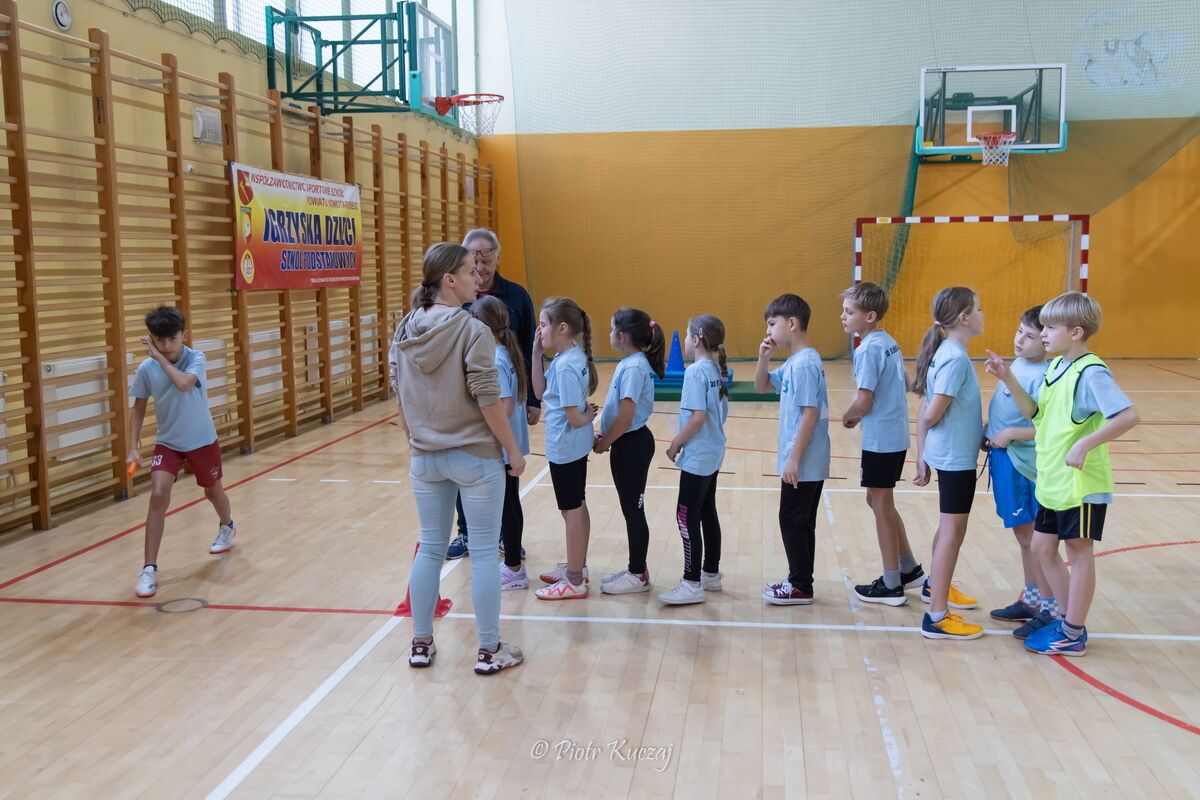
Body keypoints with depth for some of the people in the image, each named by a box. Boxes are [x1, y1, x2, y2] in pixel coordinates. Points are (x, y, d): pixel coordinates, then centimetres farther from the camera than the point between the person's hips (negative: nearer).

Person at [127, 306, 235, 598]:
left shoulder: (196, 358, -18)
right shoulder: (146, 369, -13)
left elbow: (183, 383, -39)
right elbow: (138, 406, -1)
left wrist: (159, 356, -33)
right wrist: (133, 447, -6)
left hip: (202, 440, 0)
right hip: (167, 442, 1)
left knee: (213, 491, 19)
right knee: (158, 495, -18)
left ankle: (227, 526, 55)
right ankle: (149, 569, -14)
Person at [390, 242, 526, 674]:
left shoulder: (404, 332, 3)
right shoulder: (472, 331, -16)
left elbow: (401, 401, 8)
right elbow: (488, 401, -17)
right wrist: (514, 450, -6)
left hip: (425, 459, 6)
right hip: (474, 457, -6)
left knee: (430, 548, 16)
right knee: (484, 552, 5)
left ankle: (421, 644, 25)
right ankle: (489, 650, 14)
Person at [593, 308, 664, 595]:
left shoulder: (634, 367, -20)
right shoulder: (630, 364, 9)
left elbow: (626, 416, -23)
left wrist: (604, 442, -12)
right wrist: (604, 434, 9)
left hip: (631, 445, -10)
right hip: (627, 443, 10)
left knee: (633, 510, 0)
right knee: (631, 509, 16)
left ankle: (638, 576, 11)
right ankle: (636, 567, 27)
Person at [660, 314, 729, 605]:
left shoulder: (696, 371, -18)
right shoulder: (718, 370, 8)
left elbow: (697, 417, -24)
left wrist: (675, 444, -12)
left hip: (697, 457, -9)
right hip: (714, 453, 9)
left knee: (687, 518, -3)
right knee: (707, 514, 16)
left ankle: (692, 584, 0)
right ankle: (711, 573, 26)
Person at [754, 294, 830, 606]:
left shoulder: (805, 363, -19)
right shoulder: (793, 363, 11)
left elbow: (811, 414, -23)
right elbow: (761, 387, 21)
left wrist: (793, 459, -21)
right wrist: (764, 357, 3)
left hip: (803, 463, -9)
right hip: (808, 462, 9)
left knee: (793, 520, 0)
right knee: (800, 521, 15)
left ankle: (800, 586, 9)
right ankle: (799, 581, 24)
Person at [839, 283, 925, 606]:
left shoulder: (868, 349, -18)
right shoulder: (890, 342, 8)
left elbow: (863, 403, -21)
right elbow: (905, 385, 17)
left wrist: (847, 417, -2)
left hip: (880, 440, -9)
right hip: (895, 436, 9)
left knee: (881, 507, 3)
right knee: (880, 503, 20)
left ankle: (891, 585, 13)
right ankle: (909, 569, 29)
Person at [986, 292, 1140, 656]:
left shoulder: (1091, 373, -19)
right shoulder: (1056, 366, 8)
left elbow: (1129, 415, -28)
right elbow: (1035, 412, 11)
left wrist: (1085, 444, -30)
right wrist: (1008, 379, 0)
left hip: (1081, 485, -9)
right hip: (1052, 483, 9)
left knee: (1079, 553, 4)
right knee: (1043, 548, 15)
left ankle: (1073, 635, 15)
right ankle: (1069, 620, 29)